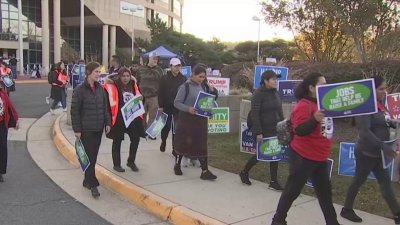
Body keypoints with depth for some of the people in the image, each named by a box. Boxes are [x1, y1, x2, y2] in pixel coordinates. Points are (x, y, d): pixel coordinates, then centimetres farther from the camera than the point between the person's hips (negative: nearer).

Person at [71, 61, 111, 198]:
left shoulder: (100, 88, 7)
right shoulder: (80, 90, -10)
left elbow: (105, 107, 14)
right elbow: (74, 111, -9)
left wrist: (107, 123, 8)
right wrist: (77, 129, -10)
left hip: (98, 129, 6)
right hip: (86, 129, -5)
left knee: (93, 156, 12)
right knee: (89, 156, -3)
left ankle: (87, 180, 26)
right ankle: (93, 184, 4)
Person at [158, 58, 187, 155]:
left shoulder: (183, 79, 1)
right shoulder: (165, 79, -3)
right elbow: (160, 93, -4)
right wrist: (160, 106, -9)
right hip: (167, 107, -1)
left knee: (177, 128, 2)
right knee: (166, 126, 11)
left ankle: (175, 148, 11)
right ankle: (163, 141, 39)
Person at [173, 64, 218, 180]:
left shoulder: (203, 87, 7)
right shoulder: (185, 87, -10)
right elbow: (176, 103, -12)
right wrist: (188, 109, -26)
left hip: (200, 119, 5)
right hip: (186, 119, -5)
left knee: (202, 144, 2)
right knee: (183, 143, 9)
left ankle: (205, 171, 5)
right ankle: (177, 165, 30)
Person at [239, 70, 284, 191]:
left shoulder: (275, 93, 7)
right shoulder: (258, 94, -13)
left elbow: (280, 111, 13)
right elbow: (254, 114, -16)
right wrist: (258, 132, -19)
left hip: (275, 130, 6)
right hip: (264, 130, -6)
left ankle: (274, 181, 15)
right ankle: (244, 172, 24)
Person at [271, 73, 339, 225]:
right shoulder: (304, 106, -19)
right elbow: (299, 131, -26)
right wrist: (315, 119, -40)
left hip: (320, 157, 9)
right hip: (303, 156, -9)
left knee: (325, 191, 17)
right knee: (292, 191, 3)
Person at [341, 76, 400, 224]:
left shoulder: (381, 104, 6)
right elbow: (364, 132, -26)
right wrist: (383, 146, -31)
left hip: (378, 152, 8)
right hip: (367, 152, -8)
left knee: (385, 182, 10)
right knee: (358, 181, 7)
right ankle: (346, 210, 25)